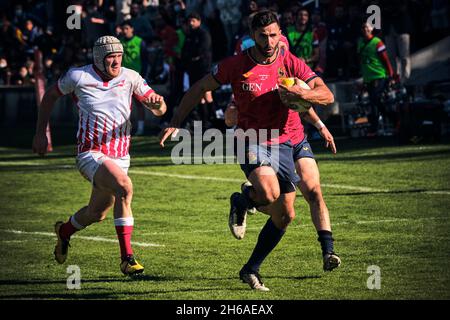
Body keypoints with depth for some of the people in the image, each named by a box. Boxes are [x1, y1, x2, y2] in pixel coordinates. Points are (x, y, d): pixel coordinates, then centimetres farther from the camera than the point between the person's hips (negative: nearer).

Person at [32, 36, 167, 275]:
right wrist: (40, 133, 13)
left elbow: (159, 110, 3)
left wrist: (158, 104, -21)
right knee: (124, 187, -31)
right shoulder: (78, 77, -6)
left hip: (120, 157, 5)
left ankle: (64, 231, 52)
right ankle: (127, 257, -25)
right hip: (91, 155, -5)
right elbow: (50, 96, 11)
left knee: (97, 214, 17)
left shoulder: (130, 78, 0)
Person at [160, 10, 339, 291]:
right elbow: (201, 88, 4)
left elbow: (327, 96, -9)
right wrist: (176, 122, 0)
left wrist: (303, 94, -30)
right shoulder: (236, 65, -7)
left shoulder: (291, 64, -3)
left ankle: (251, 270, 22)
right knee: (269, 193, -31)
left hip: (287, 141, 4)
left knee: (285, 216, 5)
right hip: (252, 139, -3)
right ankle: (242, 202, 6)